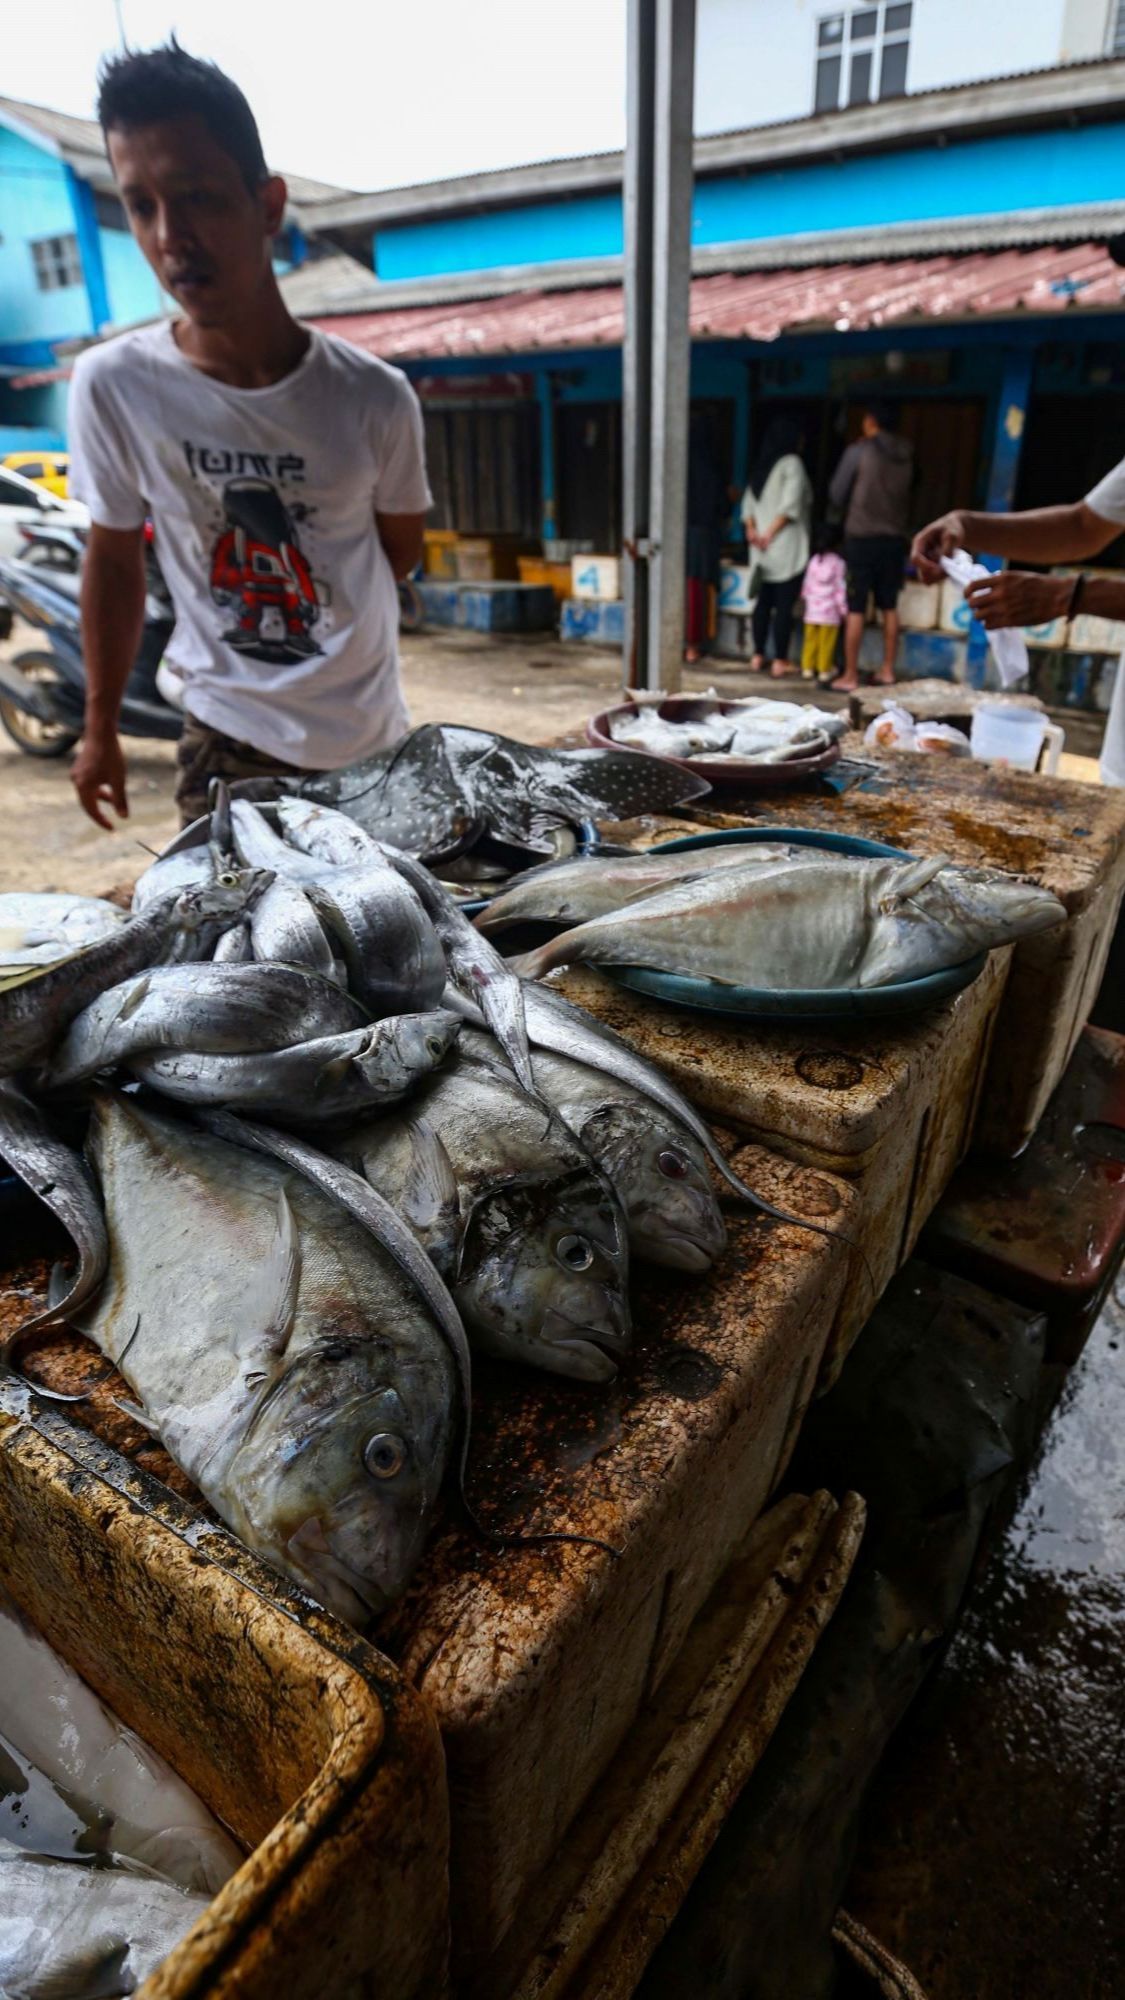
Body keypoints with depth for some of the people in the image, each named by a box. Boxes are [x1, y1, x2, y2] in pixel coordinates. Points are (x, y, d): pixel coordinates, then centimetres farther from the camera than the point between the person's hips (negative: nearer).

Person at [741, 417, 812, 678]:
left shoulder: (761, 465, 14)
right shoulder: (792, 463, -7)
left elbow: (748, 502, 10)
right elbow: (790, 504, -18)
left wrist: (751, 529, -1)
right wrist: (771, 532, -13)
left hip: (763, 549, 7)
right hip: (787, 549, -7)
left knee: (763, 602, 12)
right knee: (784, 605, -4)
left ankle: (758, 656, 14)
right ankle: (780, 661, -3)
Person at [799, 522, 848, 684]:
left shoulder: (813, 560, 4)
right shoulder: (837, 562, -8)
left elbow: (806, 585, 9)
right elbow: (840, 587, -6)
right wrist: (843, 609, 0)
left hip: (812, 609, 4)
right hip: (830, 611, -4)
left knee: (810, 640, 10)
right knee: (826, 642, 2)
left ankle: (807, 668, 12)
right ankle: (824, 670, 6)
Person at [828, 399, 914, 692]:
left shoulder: (859, 451, -6)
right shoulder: (906, 455, 7)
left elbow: (836, 494, 0)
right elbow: (909, 493, 11)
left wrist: (842, 516, 15)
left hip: (861, 536, -5)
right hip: (895, 538, 5)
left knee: (856, 609, -3)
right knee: (889, 607, 12)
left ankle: (850, 675, -1)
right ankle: (887, 670, 15)